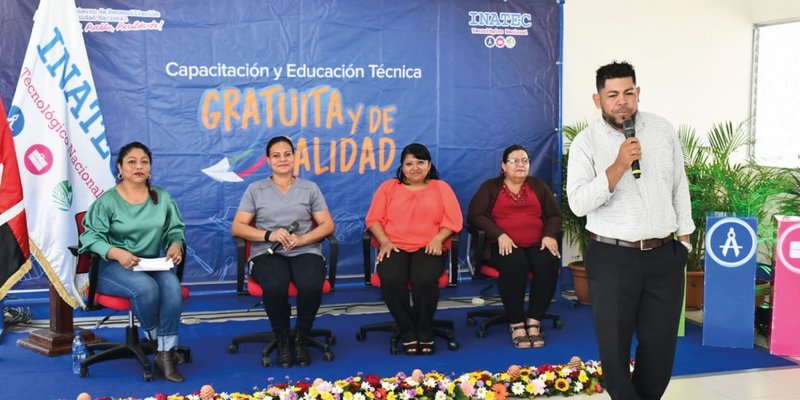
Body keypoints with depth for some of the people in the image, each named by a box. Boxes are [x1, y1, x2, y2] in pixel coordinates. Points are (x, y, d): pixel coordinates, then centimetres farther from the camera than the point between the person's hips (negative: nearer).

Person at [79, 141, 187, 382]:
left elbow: (175, 230, 15)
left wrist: (175, 245, -10)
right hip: (114, 265, -3)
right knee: (146, 288, -36)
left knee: (172, 286, -31)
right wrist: (116, 253, -28)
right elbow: (91, 237, -9)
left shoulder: (162, 197, 13)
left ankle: (165, 354, -24)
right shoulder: (107, 200, -1)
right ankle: (156, 340, -9)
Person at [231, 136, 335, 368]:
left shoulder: (310, 189, 15)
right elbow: (237, 227, 6)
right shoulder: (255, 190, 13)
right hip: (267, 253, -1)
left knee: (311, 285, -34)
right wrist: (269, 235, -12)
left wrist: (302, 239, -10)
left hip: (305, 252, 1)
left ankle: (301, 339, -8)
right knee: (275, 286, -36)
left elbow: (328, 225, 9)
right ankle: (282, 340, -9)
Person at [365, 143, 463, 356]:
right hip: (394, 247, 1)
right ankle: (408, 333, -14)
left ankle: (425, 332, -10)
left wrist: (438, 239, -13)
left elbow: (452, 220, 5)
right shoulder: (388, 187, 16)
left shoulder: (441, 188, 15)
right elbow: (374, 219, 8)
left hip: (428, 247, -1)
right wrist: (385, 241, -9)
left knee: (425, 280, -34)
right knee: (391, 280, -32)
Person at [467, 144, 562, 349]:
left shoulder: (538, 186, 19)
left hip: (537, 245, 3)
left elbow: (555, 215, 14)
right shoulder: (490, 187, 10)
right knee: (514, 263, -36)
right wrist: (499, 235, -16)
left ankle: (534, 321, -22)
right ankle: (517, 324, -26)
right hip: (506, 246, -2)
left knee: (549, 263, -31)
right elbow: (475, 215, -2)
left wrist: (550, 235, -8)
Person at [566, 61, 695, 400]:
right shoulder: (586, 142, -7)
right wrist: (619, 165, -23)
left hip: (664, 255, 3)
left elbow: (679, 186, 14)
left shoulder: (663, 130, 5)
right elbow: (578, 203, -16)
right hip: (612, 257, -3)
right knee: (614, 343, 4)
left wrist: (684, 236, 14)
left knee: (661, 342, 10)